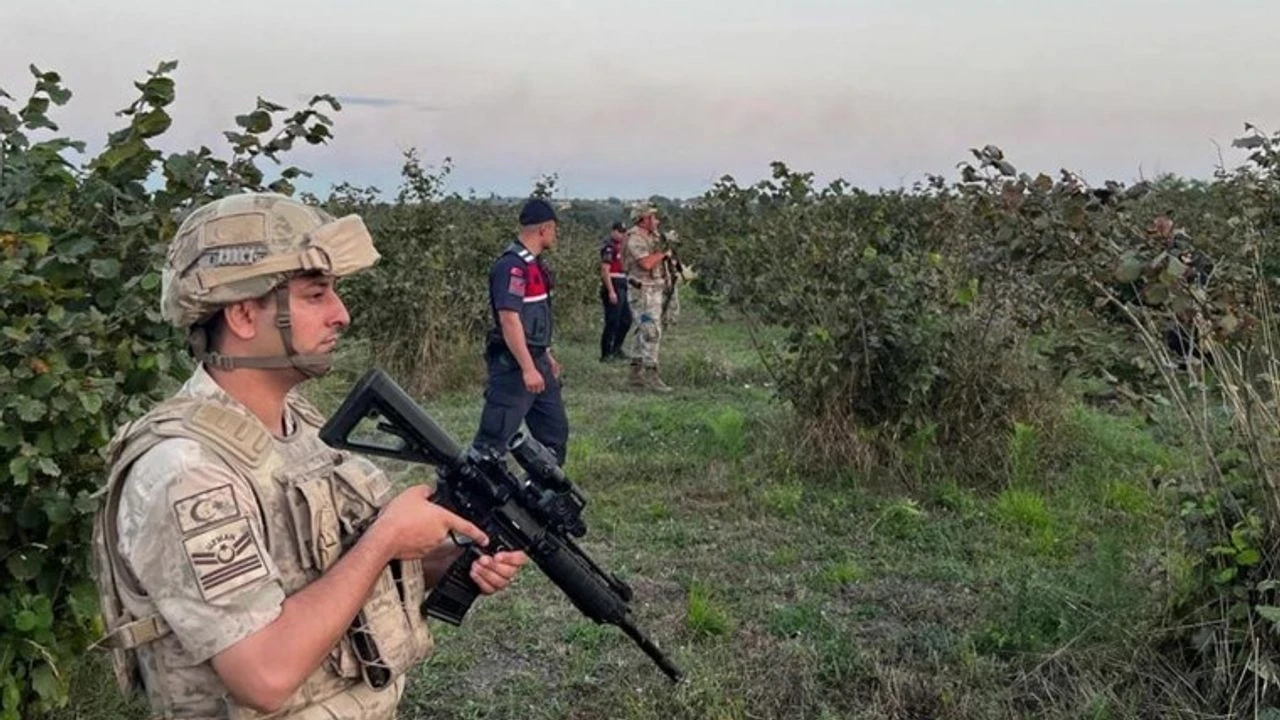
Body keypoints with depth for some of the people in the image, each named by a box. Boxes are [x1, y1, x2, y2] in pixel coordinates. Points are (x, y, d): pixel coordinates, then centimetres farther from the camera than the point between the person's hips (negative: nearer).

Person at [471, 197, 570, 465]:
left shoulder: (531, 263, 13)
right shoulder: (511, 265, -19)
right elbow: (509, 319, -25)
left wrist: (546, 356, 25)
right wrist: (527, 368, -28)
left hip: (536, 360, 10)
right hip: (514, 364, -10)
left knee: (555, 430, 17)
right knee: (494, 438, -6)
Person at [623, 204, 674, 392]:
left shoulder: (650, 237, 17)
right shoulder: (635, 238, -13)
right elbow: (646, 263, -26)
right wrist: (663, 253, -14)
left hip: (654, 290, 10)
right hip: (642, 291, -10)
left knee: (644, 333, 12)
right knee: (651, 333, -13)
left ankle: (637, 373, 18)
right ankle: (651, 375, -13)